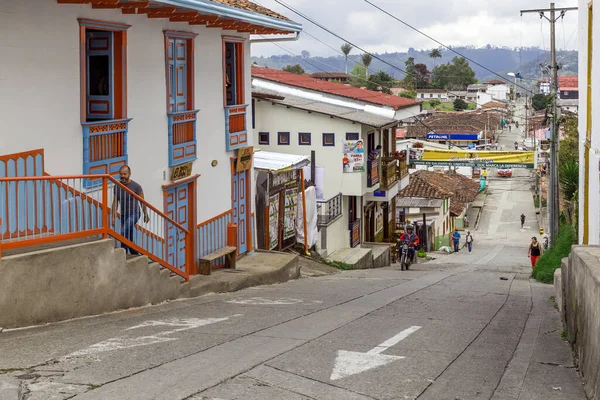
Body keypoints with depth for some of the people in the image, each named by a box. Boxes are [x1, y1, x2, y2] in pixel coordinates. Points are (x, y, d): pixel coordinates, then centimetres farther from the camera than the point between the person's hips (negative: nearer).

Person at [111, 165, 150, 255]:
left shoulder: (136, 186, -11)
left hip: (133, 214, -6)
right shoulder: (117, 186, 1)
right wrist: (113, 217, 1)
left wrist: (146, 215, 3)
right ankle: (135, 255, 24)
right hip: (123, 215, 6)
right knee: (129, 238, 10)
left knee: (124, 233, -24)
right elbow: (115, 202, 6)